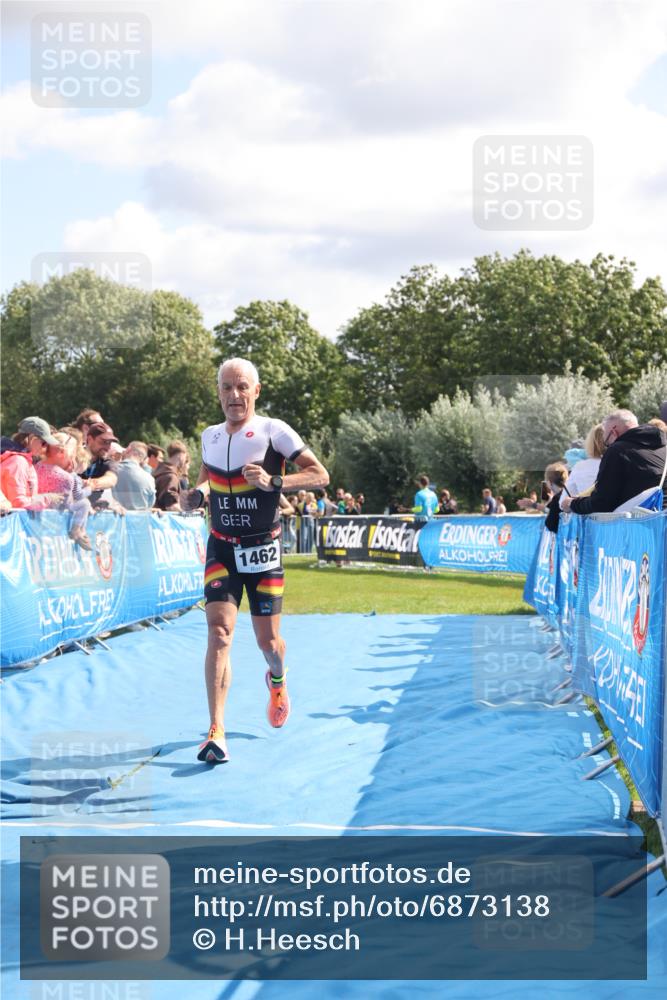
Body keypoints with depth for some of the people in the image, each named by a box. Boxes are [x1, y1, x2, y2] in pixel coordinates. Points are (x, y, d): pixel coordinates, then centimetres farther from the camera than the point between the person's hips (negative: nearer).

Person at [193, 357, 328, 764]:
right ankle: (216, 732, -19)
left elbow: (320, 475, -9)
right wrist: (201, 489, 3)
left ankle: (278, 679, 45)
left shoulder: (273, 430, -7)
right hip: (221, 548, 2)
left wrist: (273, 481, -24)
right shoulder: (210, 436, 7)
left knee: (268, 640, 6)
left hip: (263, 548, -2)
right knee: (220, 630, -15)